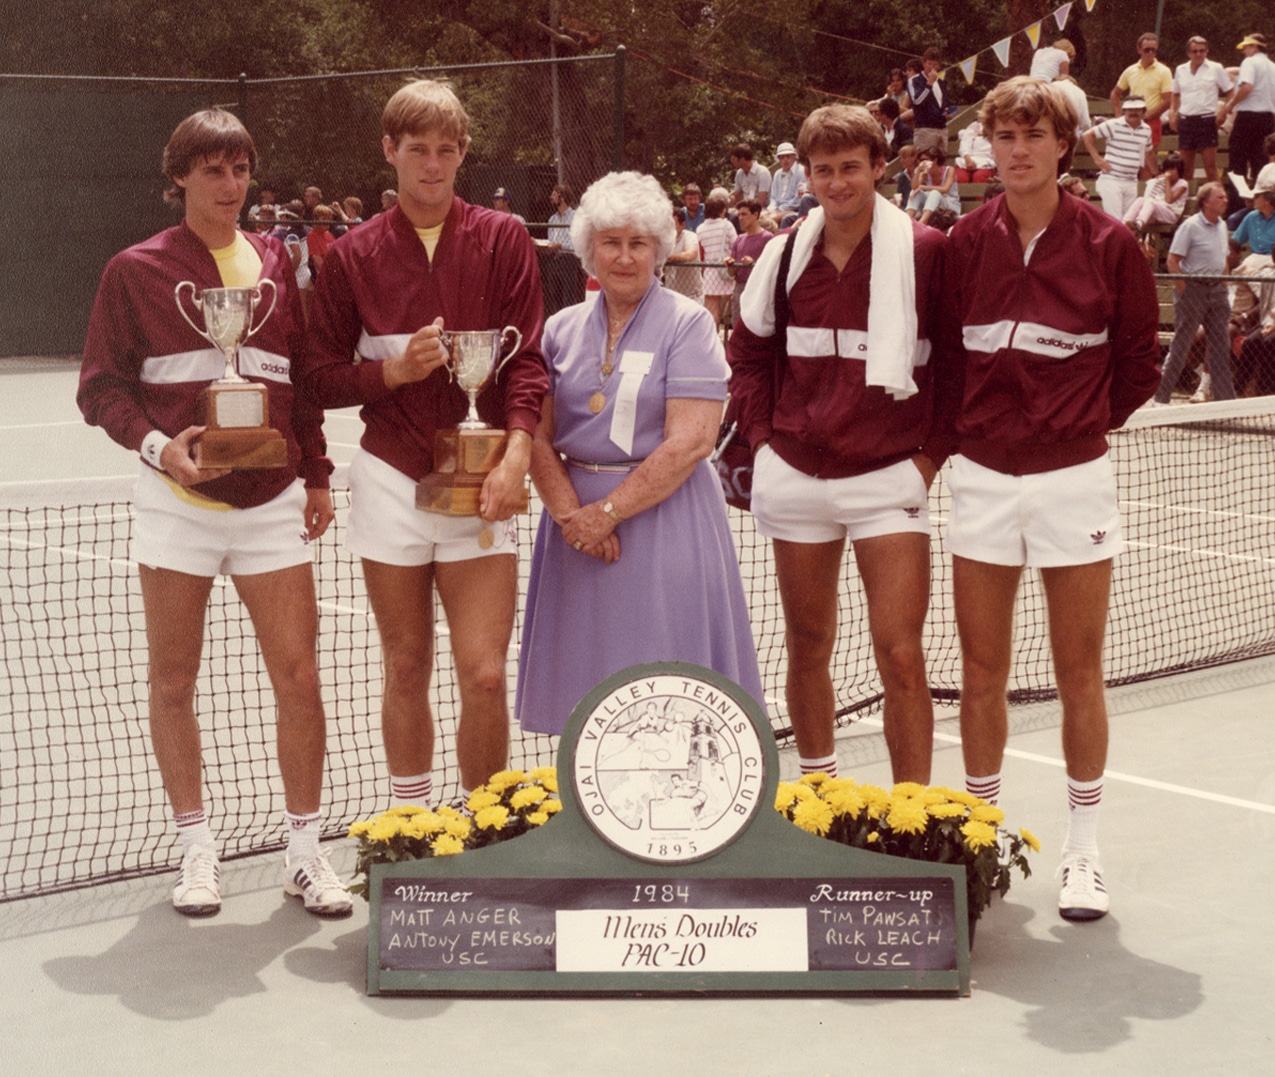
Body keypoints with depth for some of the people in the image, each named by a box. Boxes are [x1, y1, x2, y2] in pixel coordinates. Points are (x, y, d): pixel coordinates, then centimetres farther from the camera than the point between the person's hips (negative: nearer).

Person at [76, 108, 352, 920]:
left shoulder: (276, 261, 10)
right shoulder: (137, 270, 0)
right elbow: (102, 386, -1)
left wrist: (316, 474, 13)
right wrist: (157, 446, -17)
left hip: (272, 499, 2)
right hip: (179, 497, -2)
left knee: (298, 676, -2)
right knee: (173, 679, 6)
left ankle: (306, 851, 13)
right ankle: (197, 848, 21)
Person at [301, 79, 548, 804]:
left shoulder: (502, 239, 3)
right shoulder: (354, 254, 5)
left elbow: (527, 359, -2)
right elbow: (320, 377, 6)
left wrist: (517, 452, -17)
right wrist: (393, 370, -12)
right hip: (392, 479, 1)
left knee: (485, 673, -8)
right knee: (407, 669, 9)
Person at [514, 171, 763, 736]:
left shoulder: (688, 324, -3)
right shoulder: (561, 329, 10)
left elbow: (689, 442, -12)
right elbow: (538, 435, 3)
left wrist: (607, 512, -13)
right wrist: (570, 513, -13)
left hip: (662, 514, -4)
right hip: (576, 510, 4)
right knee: (586, 687, 6)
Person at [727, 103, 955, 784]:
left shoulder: (925, 251, -6)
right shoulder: (785, 255, 5)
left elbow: (959, 360, -1)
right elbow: (748, 353, 17)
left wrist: (933, 450, -5)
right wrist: (764, 436, 6)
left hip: (889, 478, -4)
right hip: (796, 474, 4)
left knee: (900, 655, -9)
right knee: (807, 647, 13)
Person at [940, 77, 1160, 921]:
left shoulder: (1109, 243, -4)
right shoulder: (966, 242, 2)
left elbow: (1140, 360, 6)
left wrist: (1085, 423, 6)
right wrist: (954, 432, 3)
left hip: (1073, 479, -2)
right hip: (982, 478, 2)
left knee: (1080, 676, 4)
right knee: (982, 673, 8)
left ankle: (1084, 855, 16)